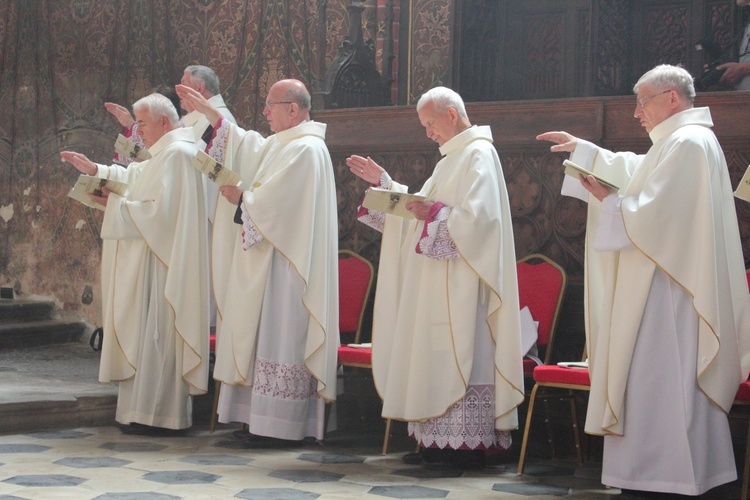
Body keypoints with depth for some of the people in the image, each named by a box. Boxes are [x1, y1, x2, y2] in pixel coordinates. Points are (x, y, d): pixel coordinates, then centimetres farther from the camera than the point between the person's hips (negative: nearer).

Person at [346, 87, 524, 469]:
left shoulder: (478, 154, -10)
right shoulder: (454, 156, 21)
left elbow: (479, 215, -21)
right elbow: (426, 205, 25)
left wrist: (434, 213, -19)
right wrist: (383, 182, 19)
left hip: (461, 283, -10)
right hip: (438, 280, 10)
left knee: (459, 355, -10)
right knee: (438, 353, 8)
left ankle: (466, 444, -7)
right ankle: (440, 442, 10)